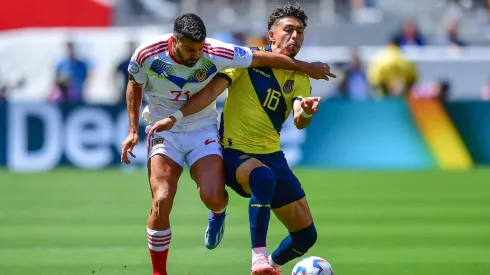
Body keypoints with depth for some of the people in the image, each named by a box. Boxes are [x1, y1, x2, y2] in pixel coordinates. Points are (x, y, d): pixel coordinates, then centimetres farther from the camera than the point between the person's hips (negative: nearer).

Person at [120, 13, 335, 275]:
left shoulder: (215, 54, -21)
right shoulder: (147, 54, -19)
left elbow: (265, 58, -9)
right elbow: (134, 85, 4)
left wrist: (307, 67, 1)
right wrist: (133, 130, -1)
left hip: (203, 130, 0)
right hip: (164, 133, 0)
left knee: (212, 197, -22)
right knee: (161, 202, -20)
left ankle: (218, 213, 20)